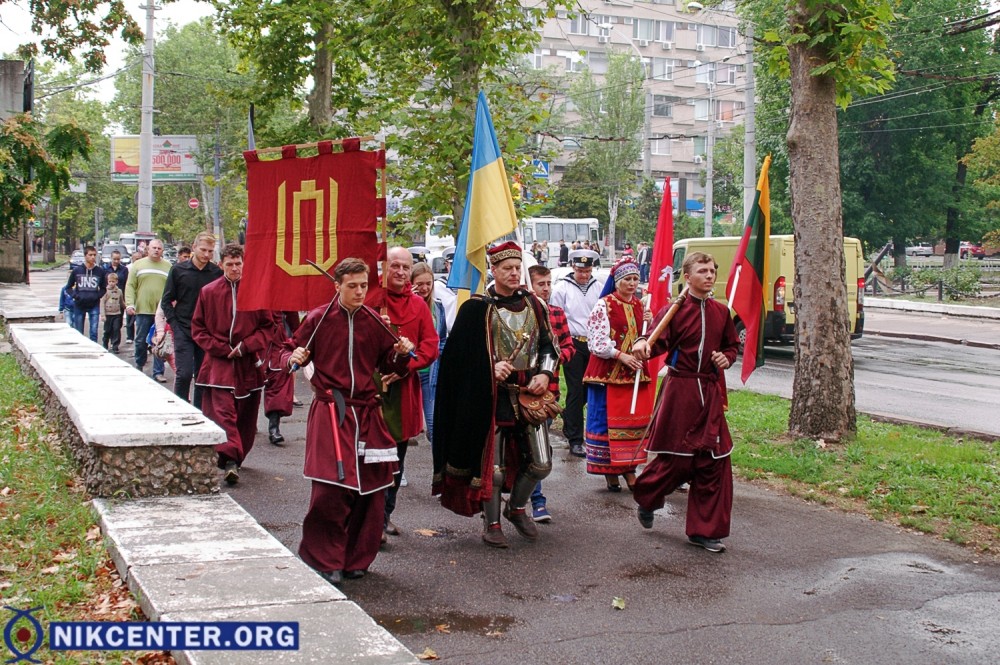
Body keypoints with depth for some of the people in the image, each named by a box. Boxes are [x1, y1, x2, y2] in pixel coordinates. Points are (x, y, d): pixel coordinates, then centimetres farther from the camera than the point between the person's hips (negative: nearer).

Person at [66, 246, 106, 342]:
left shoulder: (100, 271, 1)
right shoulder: (76, 270, -1)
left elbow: (103, 288, 12)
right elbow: (68, 287, 7)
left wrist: (97, 296, -6)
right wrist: (76, 296, -9)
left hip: (94, 305, 0)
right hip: (79, 305, 0)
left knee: (94, 332, -5)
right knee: (79, 333, 8)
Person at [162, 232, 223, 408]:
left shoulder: (217, 273, 0)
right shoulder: (178, 270, 0)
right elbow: (166, 301, 5)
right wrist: (175, 325, -4)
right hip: (183, 332, -1)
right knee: (184, 374, -9)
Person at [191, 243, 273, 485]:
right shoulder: (208, 292, 4)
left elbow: (268, 327, 4)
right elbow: (198, 328, 7)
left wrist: (246, 346, -10)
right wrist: (222, 349, -6)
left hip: (249, 364, 1)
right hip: (219, 364, -1)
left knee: (246, 415, 9)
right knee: (223, 411, -15)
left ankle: (236, 457, 25)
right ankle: (230, 460, -23)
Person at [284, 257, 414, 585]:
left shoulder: (374, 322, 8)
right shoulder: (318, 319, 0)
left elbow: (387, 366, 15)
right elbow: (290, 355, 6)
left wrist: (400, 354, -4)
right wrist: (293, 359, -16)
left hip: (367, 413, 4)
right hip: (330, 412, -3)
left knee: (370, 487, 4)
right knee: (330, 489, -11)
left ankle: (356, 558, 20)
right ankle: (322, 559, 7)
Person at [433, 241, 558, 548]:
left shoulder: (532, 304, 9)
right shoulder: (477, 308, -5)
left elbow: (548, 345, 13)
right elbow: (459, 354, -6)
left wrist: (544, 374, -5)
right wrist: (491, 367, -20)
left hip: (529, 393, 4)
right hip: (492, 396, -4)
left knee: (541, 463, 6)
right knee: (492, 464, 0)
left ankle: (516, 508, 31)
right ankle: (491, 523, 19)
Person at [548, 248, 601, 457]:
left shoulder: (597, 287, 7)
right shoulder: (562, 287, -4)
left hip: (593, 344, 4)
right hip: (573, 344, -4)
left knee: (590, 388, 10)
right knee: (576, 391, -3)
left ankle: (568, 420, 37)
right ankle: (575, 441, 4)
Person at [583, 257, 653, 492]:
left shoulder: (640, 306, 11)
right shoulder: (604, 305, -7)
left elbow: (646, 340, 16)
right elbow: (597, 342, -12)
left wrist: (648, 325, -3)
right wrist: (621, 356, -19)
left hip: (635, 372, 6)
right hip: (608, 373, -5)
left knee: (635, 418, 5)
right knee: (606, 420, -1)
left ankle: (628, 467, 15)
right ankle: (608, 469, 9)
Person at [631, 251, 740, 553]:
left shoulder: (721, 312, 10)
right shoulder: (674, 310, -5)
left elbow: (733, 345, 22)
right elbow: (658, 342, -16)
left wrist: (727, 358, 1)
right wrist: (642, 344, -38)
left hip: (710, 393, 5)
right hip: (680, 391, -5)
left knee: (713, 461, 3)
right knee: (676, 458, -1)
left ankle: (704, 530, 13)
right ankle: (646, 499, 30)